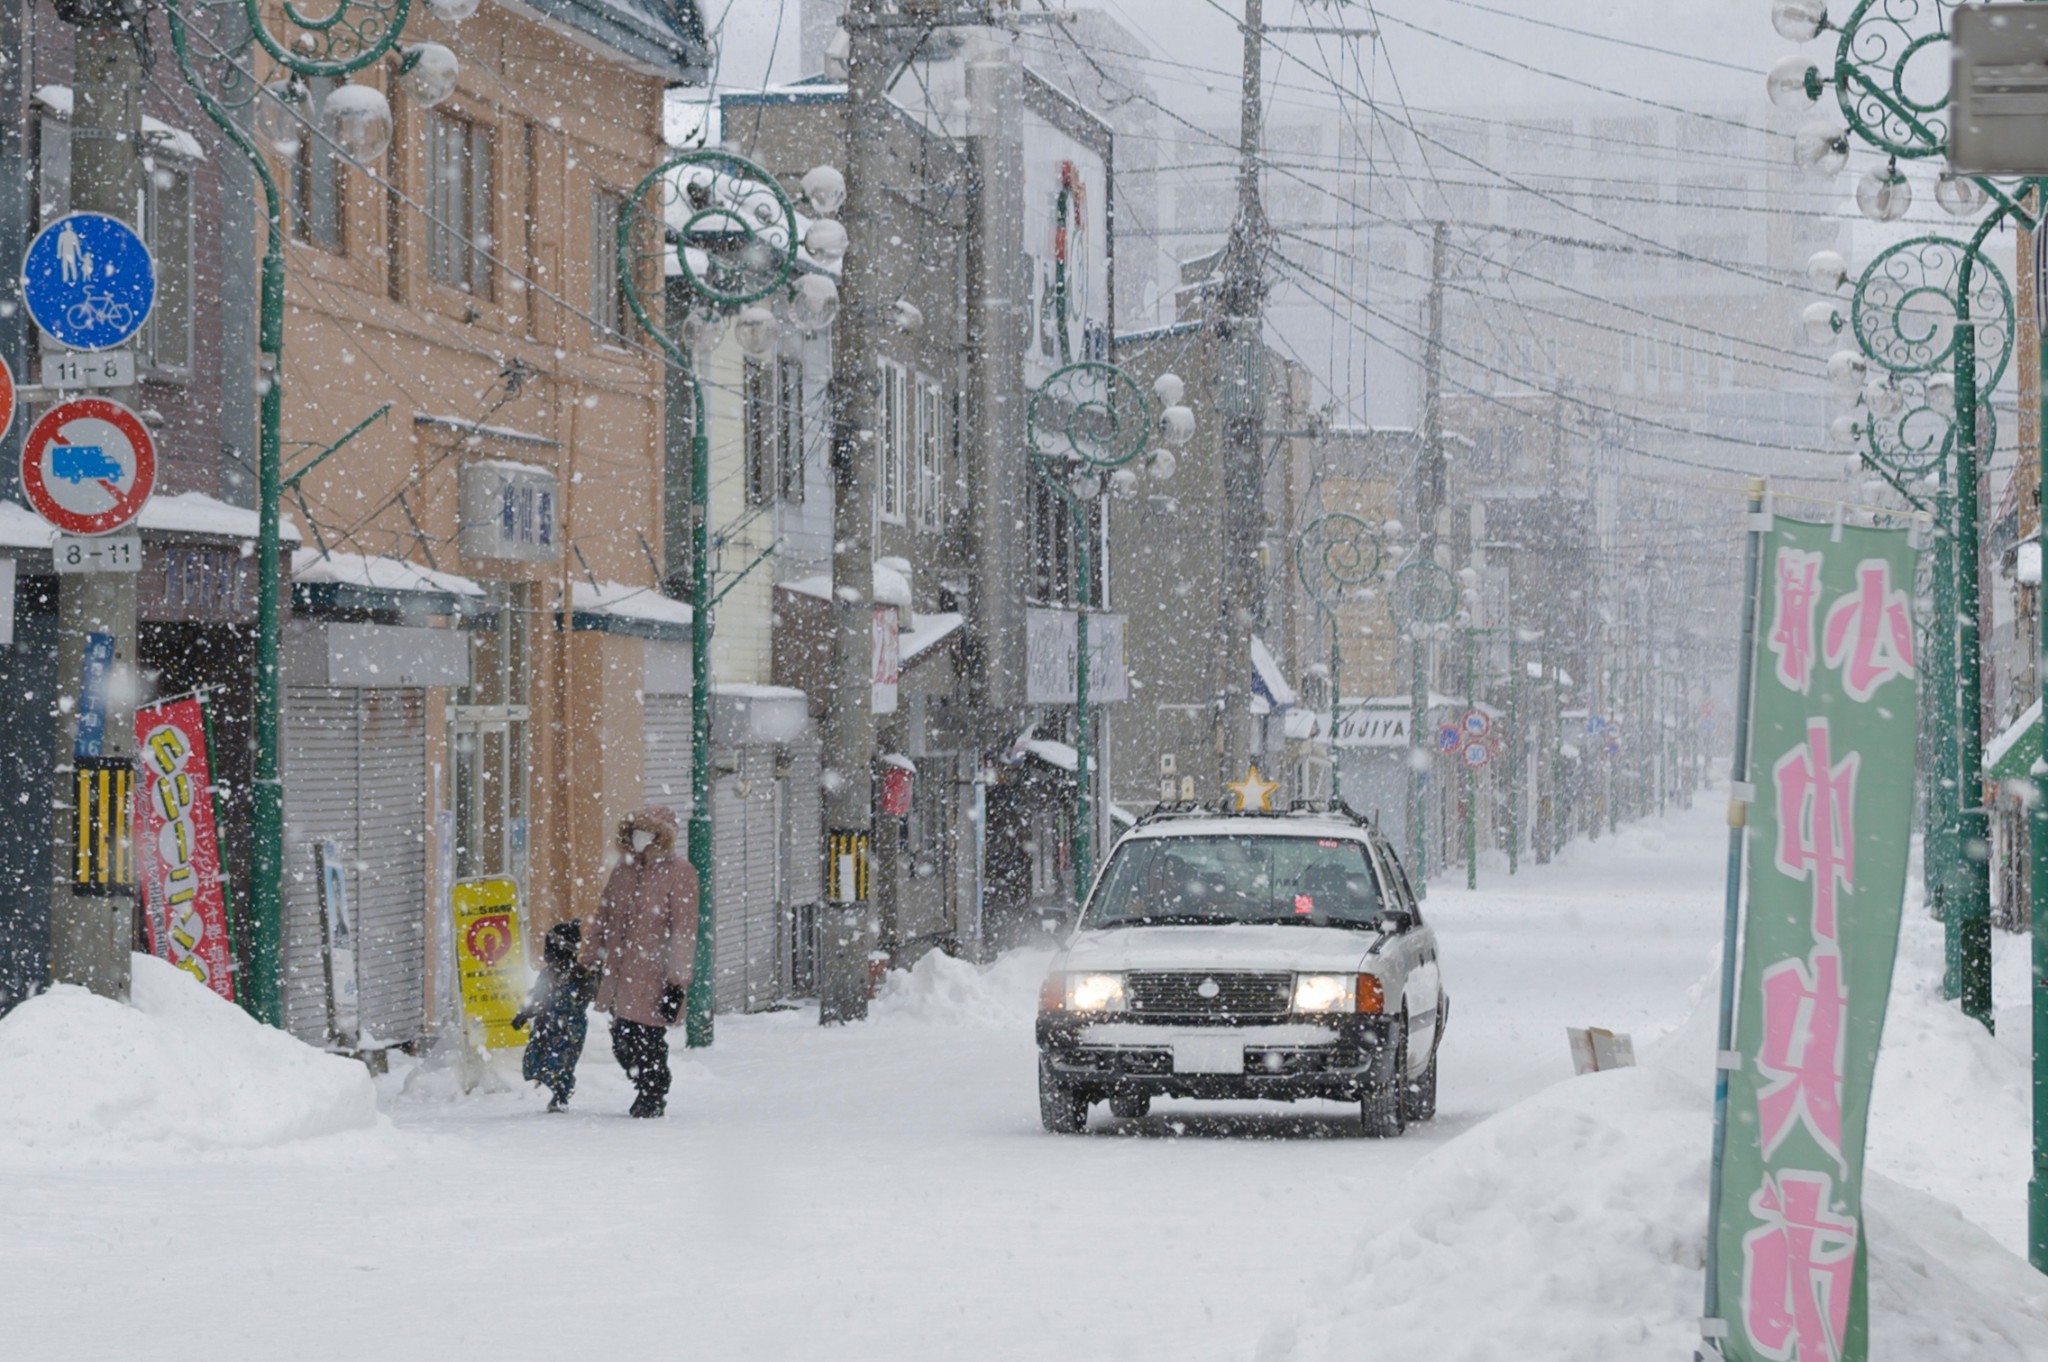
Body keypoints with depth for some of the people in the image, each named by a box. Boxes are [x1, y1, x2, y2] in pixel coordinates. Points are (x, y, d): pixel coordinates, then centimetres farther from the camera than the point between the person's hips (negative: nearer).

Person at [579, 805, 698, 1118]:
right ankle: (647, 1090, 30)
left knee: (647, 1041, -3)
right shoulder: (624, 869, 12)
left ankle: (653, 1098, 17)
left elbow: (684, 931, -11)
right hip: (618, 974, 6)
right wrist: (591, 960, 18)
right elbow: (604, 916, 20)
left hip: (652, 979, -6)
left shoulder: (678, 874, -8)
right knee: (622, 1042, 9)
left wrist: (677, 982, -15)